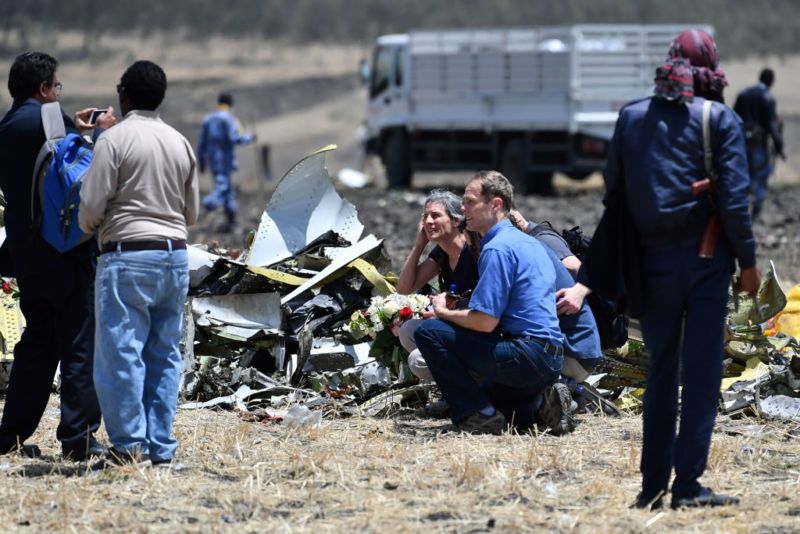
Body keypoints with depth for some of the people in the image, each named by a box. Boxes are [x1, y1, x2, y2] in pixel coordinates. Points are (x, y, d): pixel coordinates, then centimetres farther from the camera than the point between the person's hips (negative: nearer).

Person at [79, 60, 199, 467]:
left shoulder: (115, 139, -8)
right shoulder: (180, 144, 10)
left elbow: (91, 206, -10)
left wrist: (88, 228, 11)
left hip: (127, 255, -6)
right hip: (175, 254, 6)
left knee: (120, 353, -3)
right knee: (165, 354, 8)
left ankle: (129, 443, -5)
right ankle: (161, 446, 8)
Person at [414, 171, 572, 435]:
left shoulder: (497, 248, -14)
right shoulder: (529, 242, 18)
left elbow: (486, 322, -18)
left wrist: (444, 312, -1)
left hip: (526, 353, -10)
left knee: (428, 332, -10)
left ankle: (479, 415, -10)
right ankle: (539, 402, 7)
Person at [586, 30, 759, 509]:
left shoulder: (632, 118, 5)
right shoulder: (720, 119, -5)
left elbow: (614, 196, 8)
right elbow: (734, 199, -11)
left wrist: (600, 271, 12)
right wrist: (747, 260, -3)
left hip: (652, 262, 4)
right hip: (705, 259, -3)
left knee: (661, 371, 14)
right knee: (702, 371, 0)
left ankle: (653, 485, 12)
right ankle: (688, 484, -4)